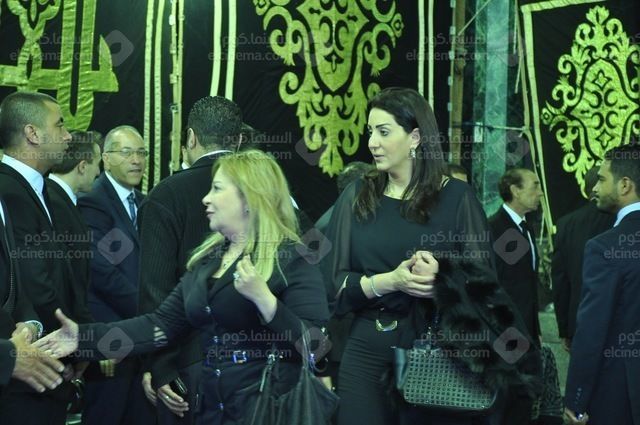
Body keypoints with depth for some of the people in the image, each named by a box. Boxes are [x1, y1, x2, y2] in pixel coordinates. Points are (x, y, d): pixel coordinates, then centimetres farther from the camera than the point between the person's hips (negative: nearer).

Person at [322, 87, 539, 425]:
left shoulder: (456, 198, -2)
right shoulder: (356, 197, 5)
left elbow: (483, 279, -2)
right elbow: (333, 281, 0)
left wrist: (441, 277, -21)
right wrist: (389, 281, -16)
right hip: (367, 348, 2)